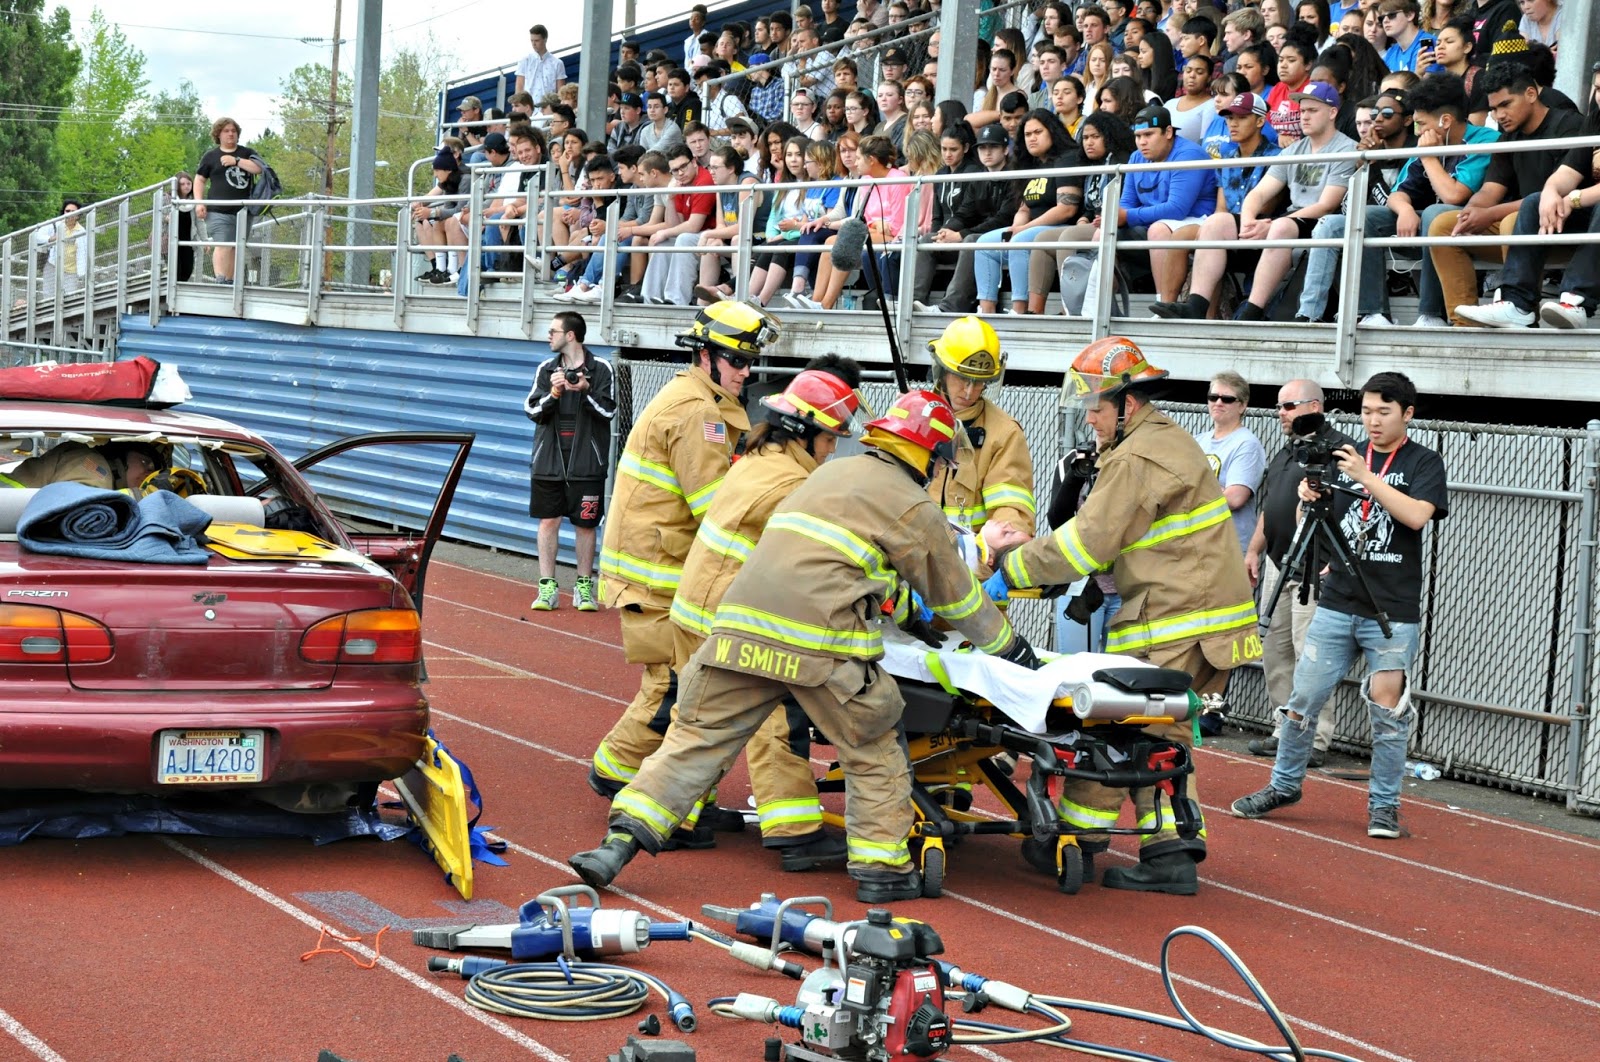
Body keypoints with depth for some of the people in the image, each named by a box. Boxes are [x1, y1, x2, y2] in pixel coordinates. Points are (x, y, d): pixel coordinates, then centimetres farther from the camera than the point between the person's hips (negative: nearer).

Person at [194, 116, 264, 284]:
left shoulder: (246, 153, 12)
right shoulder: (211, 156, 8)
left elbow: (259, 168, -5)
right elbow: (200, 179, 9)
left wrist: (236, 161, -11)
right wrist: (199, 203, -3)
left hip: (243, 211, 3)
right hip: (219, 212, -3)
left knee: (235, 248, 8)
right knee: (222, 246, -17)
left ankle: (230, 281, 14)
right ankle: (220, 281, -23)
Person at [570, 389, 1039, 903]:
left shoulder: (832, 472, 28)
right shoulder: (914, 508, 8)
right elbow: (955, 592, 17)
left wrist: (906, 607, 53)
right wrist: (1005, 643, 32)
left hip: (742, 624, 6)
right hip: (820, 645, -6)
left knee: (698, 739, 6)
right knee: (874, 753, 13)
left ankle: (621, 841, -3)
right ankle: (882, 868, 15)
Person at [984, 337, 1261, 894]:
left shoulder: (1136, 460, -14)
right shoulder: (1168, 440, 19)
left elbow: (1087, 543, -16)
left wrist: (1012, 572, -8)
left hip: (1176, 623, -10)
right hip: (1211, 614, 10)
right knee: (1160, 734, 11)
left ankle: (1077, 842, 3)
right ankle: (1171, 851, 8)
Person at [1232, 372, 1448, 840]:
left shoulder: (1424, 462, 0)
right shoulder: (1342, 458, 11)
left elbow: (1417, 515, -17)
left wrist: (1367, 477, -21)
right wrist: (1308, 500, -10)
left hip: (1393, 613, -4)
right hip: (1337, 604, 4)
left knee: (1387, 710, -3)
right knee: (1303, 699, 3)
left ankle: (1384, 805, 9)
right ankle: (1284, 786, 19)